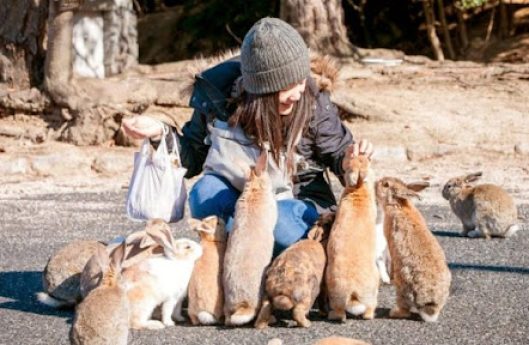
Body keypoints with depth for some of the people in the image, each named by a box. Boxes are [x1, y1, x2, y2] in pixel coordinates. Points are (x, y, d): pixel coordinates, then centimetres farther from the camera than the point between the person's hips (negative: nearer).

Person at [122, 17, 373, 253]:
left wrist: (348, 159, -25)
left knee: (277, 226, -37)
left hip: (298, 203, -2)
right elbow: (193, 156, 2)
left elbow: (338, 157, -1)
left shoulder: (314, 105, -15)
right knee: (205, 193, -30)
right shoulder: (217, 94, -12)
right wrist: (160, 131, -16)